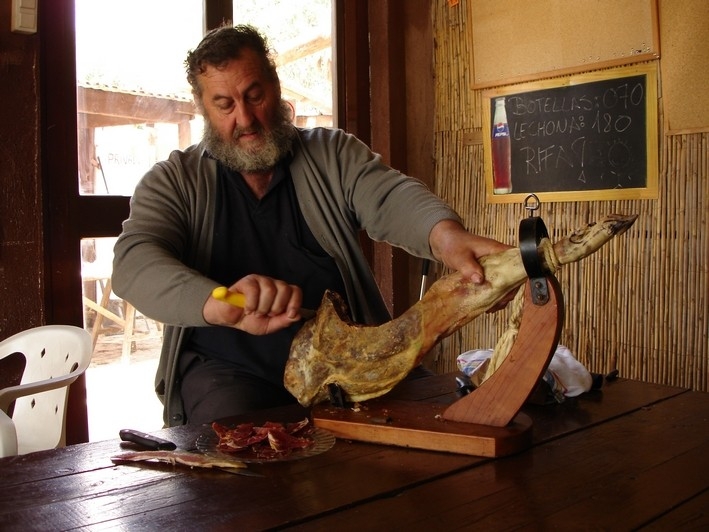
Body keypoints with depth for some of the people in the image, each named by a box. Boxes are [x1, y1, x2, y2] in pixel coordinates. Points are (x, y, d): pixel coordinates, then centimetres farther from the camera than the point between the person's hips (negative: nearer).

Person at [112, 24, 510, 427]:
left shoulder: (334, 153, 9)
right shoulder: (173, 182, 5)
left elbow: (390, 198, -10)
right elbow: (134, 265, -12)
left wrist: (445, 235, -36)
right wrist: (222, 305, -34)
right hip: (230, 370, -1)